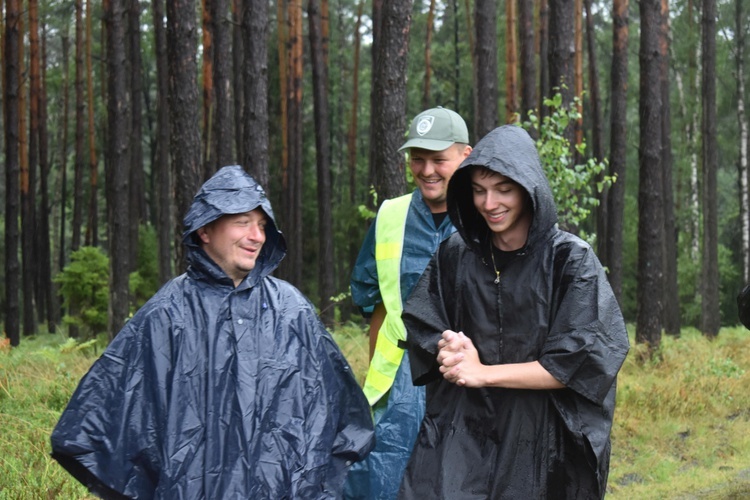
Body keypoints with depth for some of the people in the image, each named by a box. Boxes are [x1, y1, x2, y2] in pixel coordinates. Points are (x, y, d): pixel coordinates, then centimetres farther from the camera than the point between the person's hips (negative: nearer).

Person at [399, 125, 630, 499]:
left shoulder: (571, 260, -7)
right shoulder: (455, 254, 4)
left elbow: (579, 364, -13)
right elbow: (419, 328, 11)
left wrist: (484, 372, -13)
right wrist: (451, 353, -12)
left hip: (540, 437, -2)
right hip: (463, 429, 3)